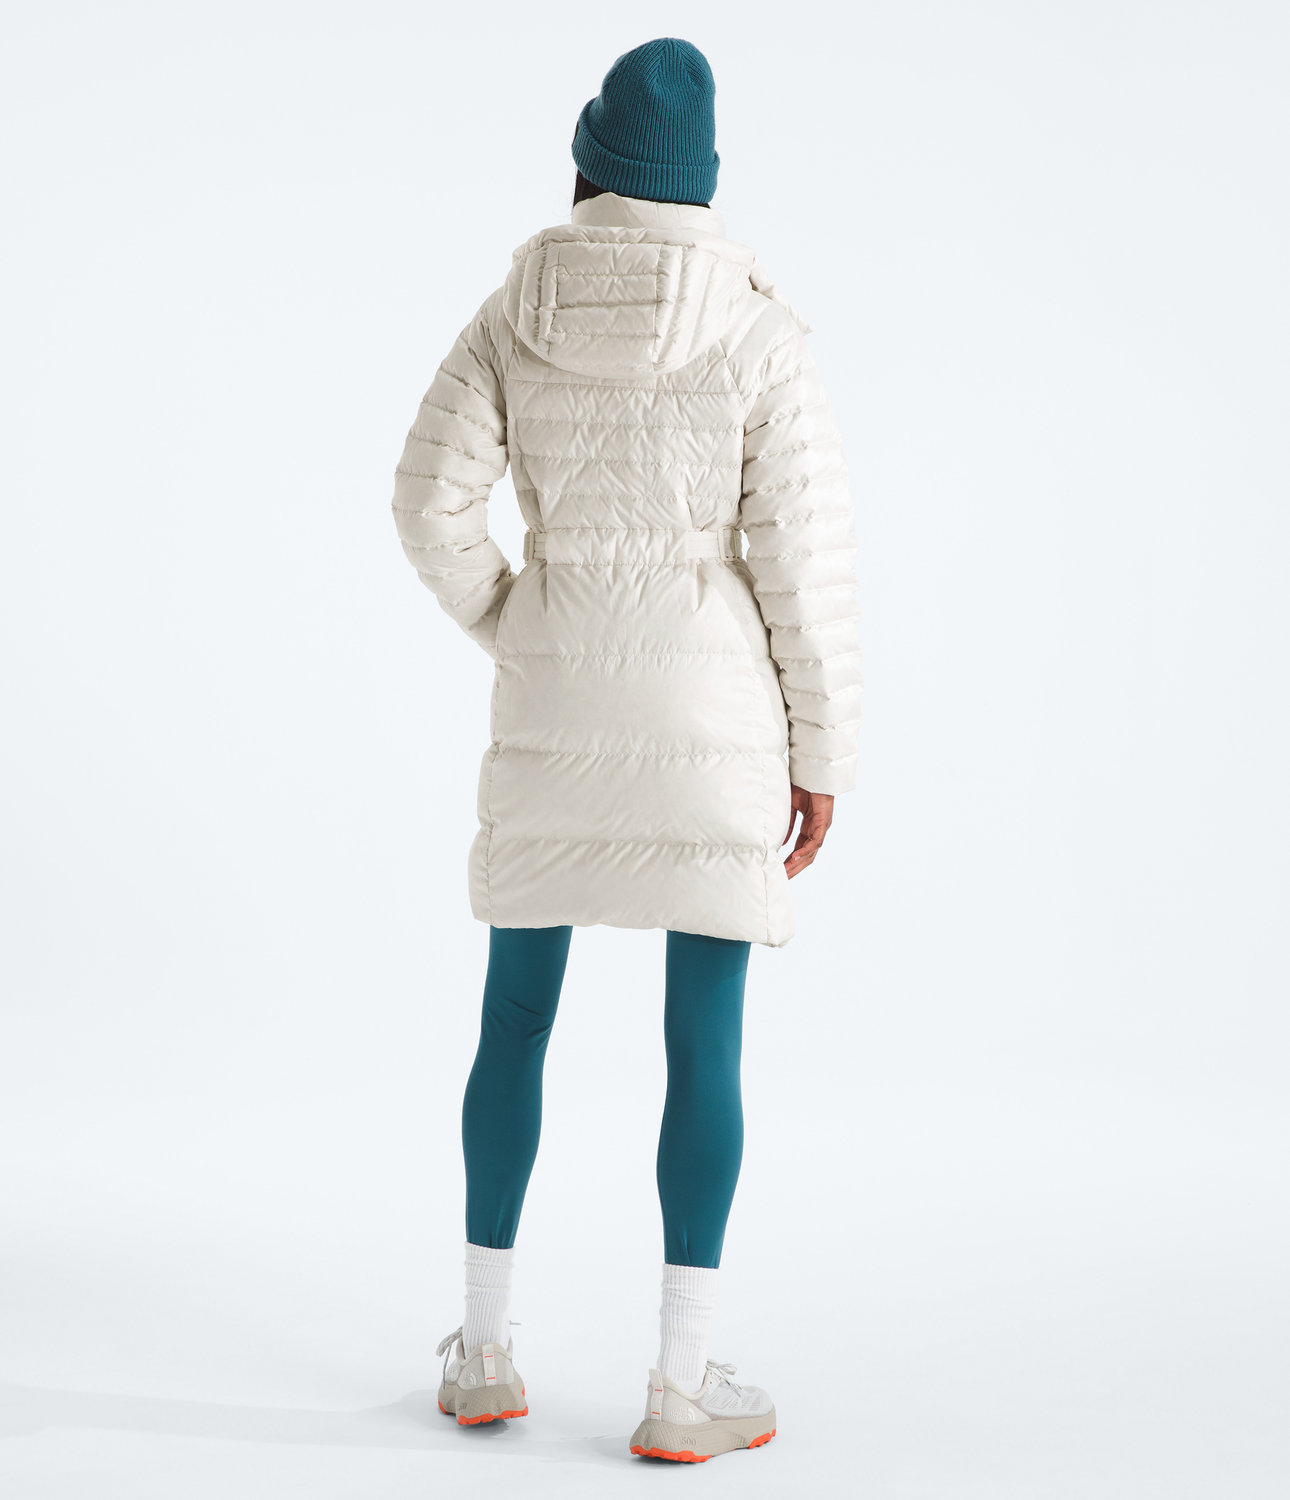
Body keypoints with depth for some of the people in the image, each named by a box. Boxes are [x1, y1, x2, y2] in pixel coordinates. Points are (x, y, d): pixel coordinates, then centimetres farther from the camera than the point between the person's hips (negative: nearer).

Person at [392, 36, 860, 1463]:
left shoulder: (512, 317, 1)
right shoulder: (757, 329, -6)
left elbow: (433, 503, -3)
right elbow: (804, 546, -8)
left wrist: (516, 637, 13)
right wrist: (821, 749, -1)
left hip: (552, 698, 3)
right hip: (710, 696, -2)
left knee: (516, 1013, 14)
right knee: (706, 1035, 2)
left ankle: (483, 1351, 21)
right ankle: (681, 1385, 4)